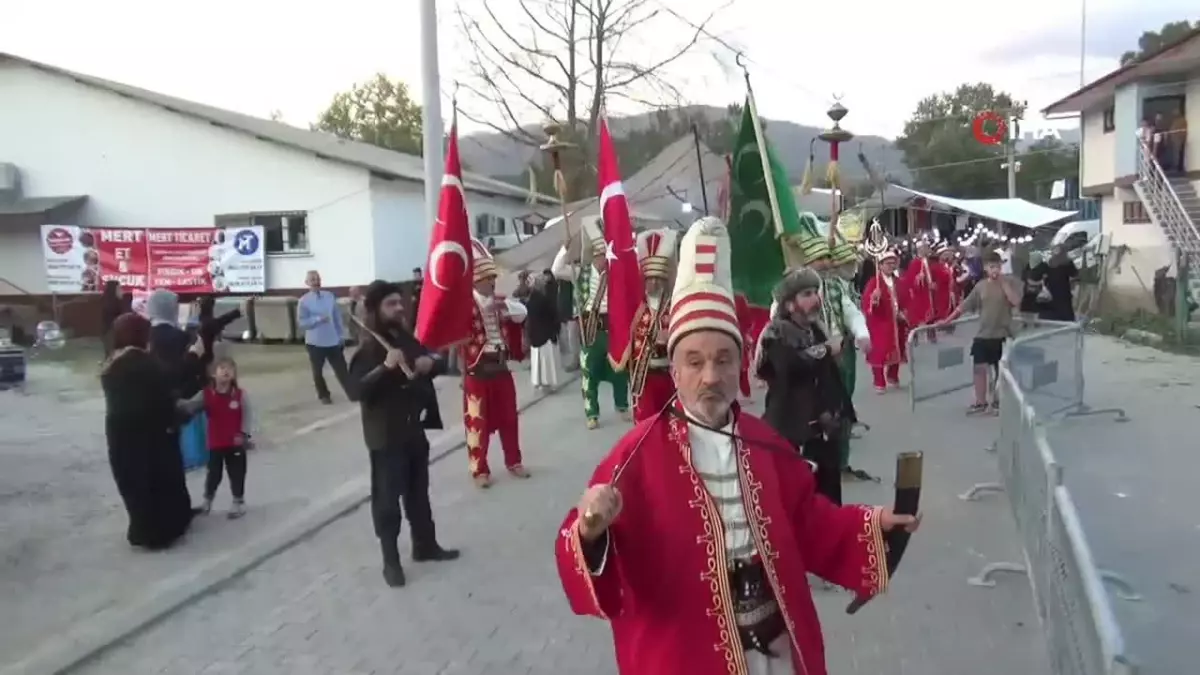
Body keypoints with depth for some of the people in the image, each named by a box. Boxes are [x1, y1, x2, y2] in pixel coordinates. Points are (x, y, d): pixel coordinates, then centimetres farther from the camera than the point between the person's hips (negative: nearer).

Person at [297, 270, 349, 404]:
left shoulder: (330, 296, 1)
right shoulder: (304, 301, -8)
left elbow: (337, 317, 6)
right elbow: (301, 322, -11)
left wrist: (341, 335, 7)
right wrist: (318, 319, -22)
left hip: (333, 341, 1)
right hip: (315, 342, -1)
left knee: (341, 368, 4)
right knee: (317, 371, 12)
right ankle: (323, 395, 29)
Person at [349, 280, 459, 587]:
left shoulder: (408, 339, 7)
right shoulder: (367, 349, -15)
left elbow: (439, 363, 16)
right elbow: (357, 389, -25)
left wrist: (432, 362, -7)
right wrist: (386, 367, -36)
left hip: (415, 430, 7)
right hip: (386, 437, -7)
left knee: (419, 493, 19)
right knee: (388, 499, 2)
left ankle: (425, 545, 35)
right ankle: (391, 561, 13)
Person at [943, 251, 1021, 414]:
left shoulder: (1008, 283, -3)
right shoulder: (980, 286, 2)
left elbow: (1016, 302, -18)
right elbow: (964, 306, 5)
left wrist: (1003, 283, -17)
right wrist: (947, 320, 3)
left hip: (1002, 334, -2)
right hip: (983, 335, 2)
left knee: (1001, 370, 8)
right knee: (979, 368, 2)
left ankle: (999, 401, 22)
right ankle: (980, 403, 14)